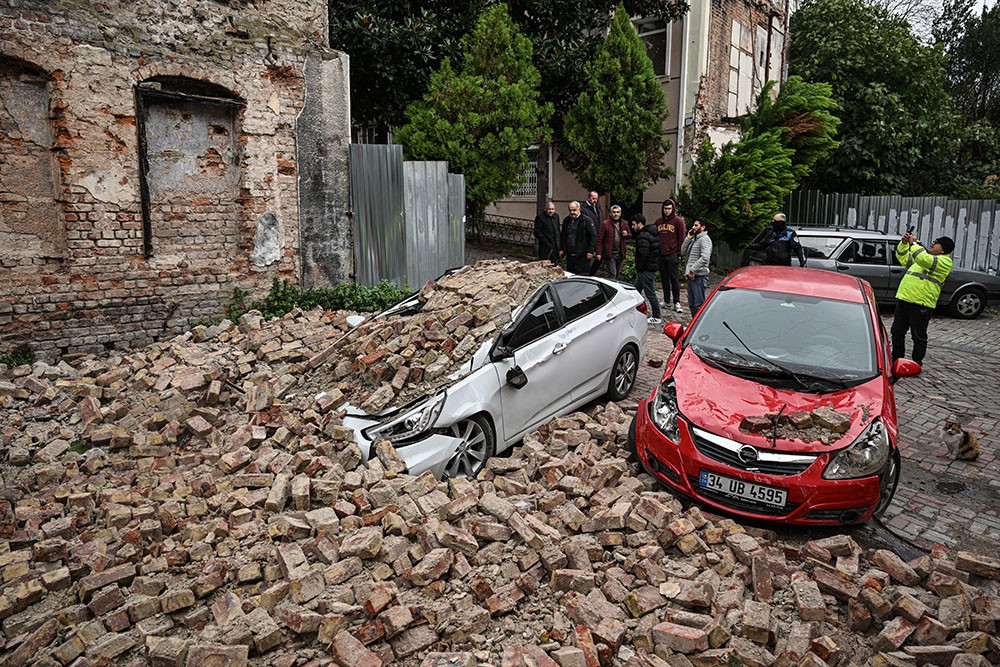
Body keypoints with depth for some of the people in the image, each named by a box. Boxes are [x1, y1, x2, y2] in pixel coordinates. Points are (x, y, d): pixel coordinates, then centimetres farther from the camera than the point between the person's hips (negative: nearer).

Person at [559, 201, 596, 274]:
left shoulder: (586, 220, -7)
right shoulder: (566, 220, 13)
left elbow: (593, 236, -8)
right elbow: (562, 236, 23)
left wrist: (590, 251, -13)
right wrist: (561, 249, 16)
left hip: (582, 256, -6)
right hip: (569, 255, 6)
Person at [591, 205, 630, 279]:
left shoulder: (624, 224, 8)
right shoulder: (605, 224, -7)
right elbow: (599, 240, -9)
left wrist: (626, 234, -3)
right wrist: (599, 253, -15)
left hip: (620, 254, 5)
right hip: (609, 254, -5)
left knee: (616, 275, 14)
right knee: (612, 275, -8)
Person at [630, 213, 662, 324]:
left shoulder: (643, 237, -19)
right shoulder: (652, 233, 13)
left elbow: (643, 255, -25)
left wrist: (639, 268, -14)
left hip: (646, 269, -11)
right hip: (653, 266, 11)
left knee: (650, 293, -4)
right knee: (636, 289, 19)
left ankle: (656, 317, 1)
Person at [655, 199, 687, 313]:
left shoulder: (678, 221, -1)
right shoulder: (658, 221, 13)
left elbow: (682, 238, -3)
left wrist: (679, 252, -9)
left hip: (673, 255, -5)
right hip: (661, 255, 5)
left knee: (674, 279, -2)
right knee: (664, 279, 10)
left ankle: (676, 302, 3)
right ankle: (666, 301, 18)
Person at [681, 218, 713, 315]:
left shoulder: (705, 239, -10)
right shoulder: (694, 239, 19)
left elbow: (705, 258, -22)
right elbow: (683, 251, 15)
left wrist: (692, 270, -20)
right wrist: (688, 238, 5)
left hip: (699, 276, -10)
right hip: (691, 275, 10)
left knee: (699, 304, -6)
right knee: (691, 303, 16)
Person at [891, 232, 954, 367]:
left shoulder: (944, 261, -5)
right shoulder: (924, 255, 22)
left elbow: (925, 260, -23)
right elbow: (903, 258, 27)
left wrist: (913, 243, -13)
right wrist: (904, 243, 9)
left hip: (921, 304, -8)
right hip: (903, 299, 8)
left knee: (919, 337, 2)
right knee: (897, 333, 13)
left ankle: (916, 364, 12)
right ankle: (896, 360, 24)